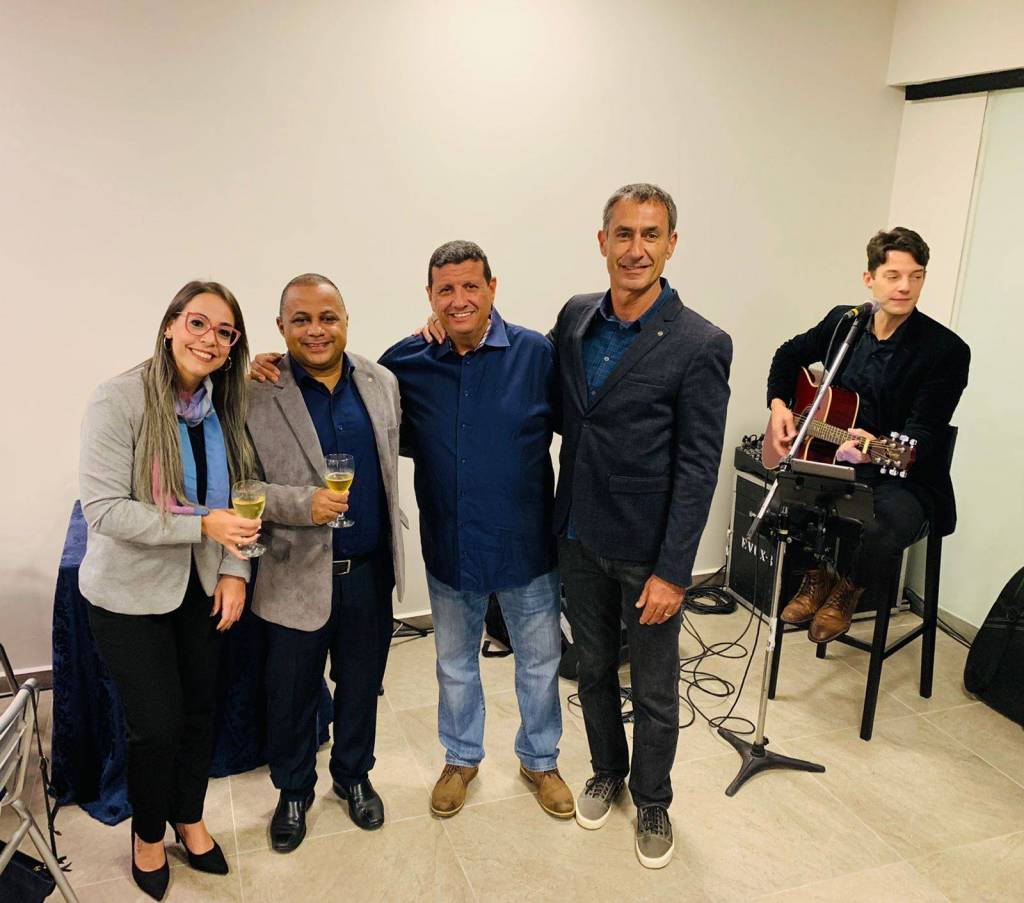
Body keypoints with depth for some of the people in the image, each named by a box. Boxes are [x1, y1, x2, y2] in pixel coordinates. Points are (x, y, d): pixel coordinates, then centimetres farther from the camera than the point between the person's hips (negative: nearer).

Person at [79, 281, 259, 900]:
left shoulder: (225, 406, -2)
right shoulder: (120, 400, -18)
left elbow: (237, 501, 4)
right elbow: (103, 509, -22)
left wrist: (235, 569, -7)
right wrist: (201, 526, -27)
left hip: (203, 587, 5)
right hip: (131, 593, -5)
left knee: (201, 710, 16)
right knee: (156, 726, 3)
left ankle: (190, 817, 42)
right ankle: (148, 832, 33)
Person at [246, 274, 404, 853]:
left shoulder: (383, 383, 0)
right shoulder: (257, 394, -13)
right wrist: (303, 504, -24)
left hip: (370, 569, 3)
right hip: (297, 574, -3)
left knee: (361, 684, 20)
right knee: (292, 693, 15)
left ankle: (354, 776, 46)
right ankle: (293, 792, 41)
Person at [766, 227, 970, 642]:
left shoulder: (947, 350, -14)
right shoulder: (842, 321, 2)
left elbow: (924, 432, -19)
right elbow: (790, 354, 19)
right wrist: (779, 404, 1)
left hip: (905, 477, -4)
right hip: (834, 457, 5)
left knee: (882, 534, -35)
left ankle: (848, 590, 4)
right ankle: (817, 576, 9)